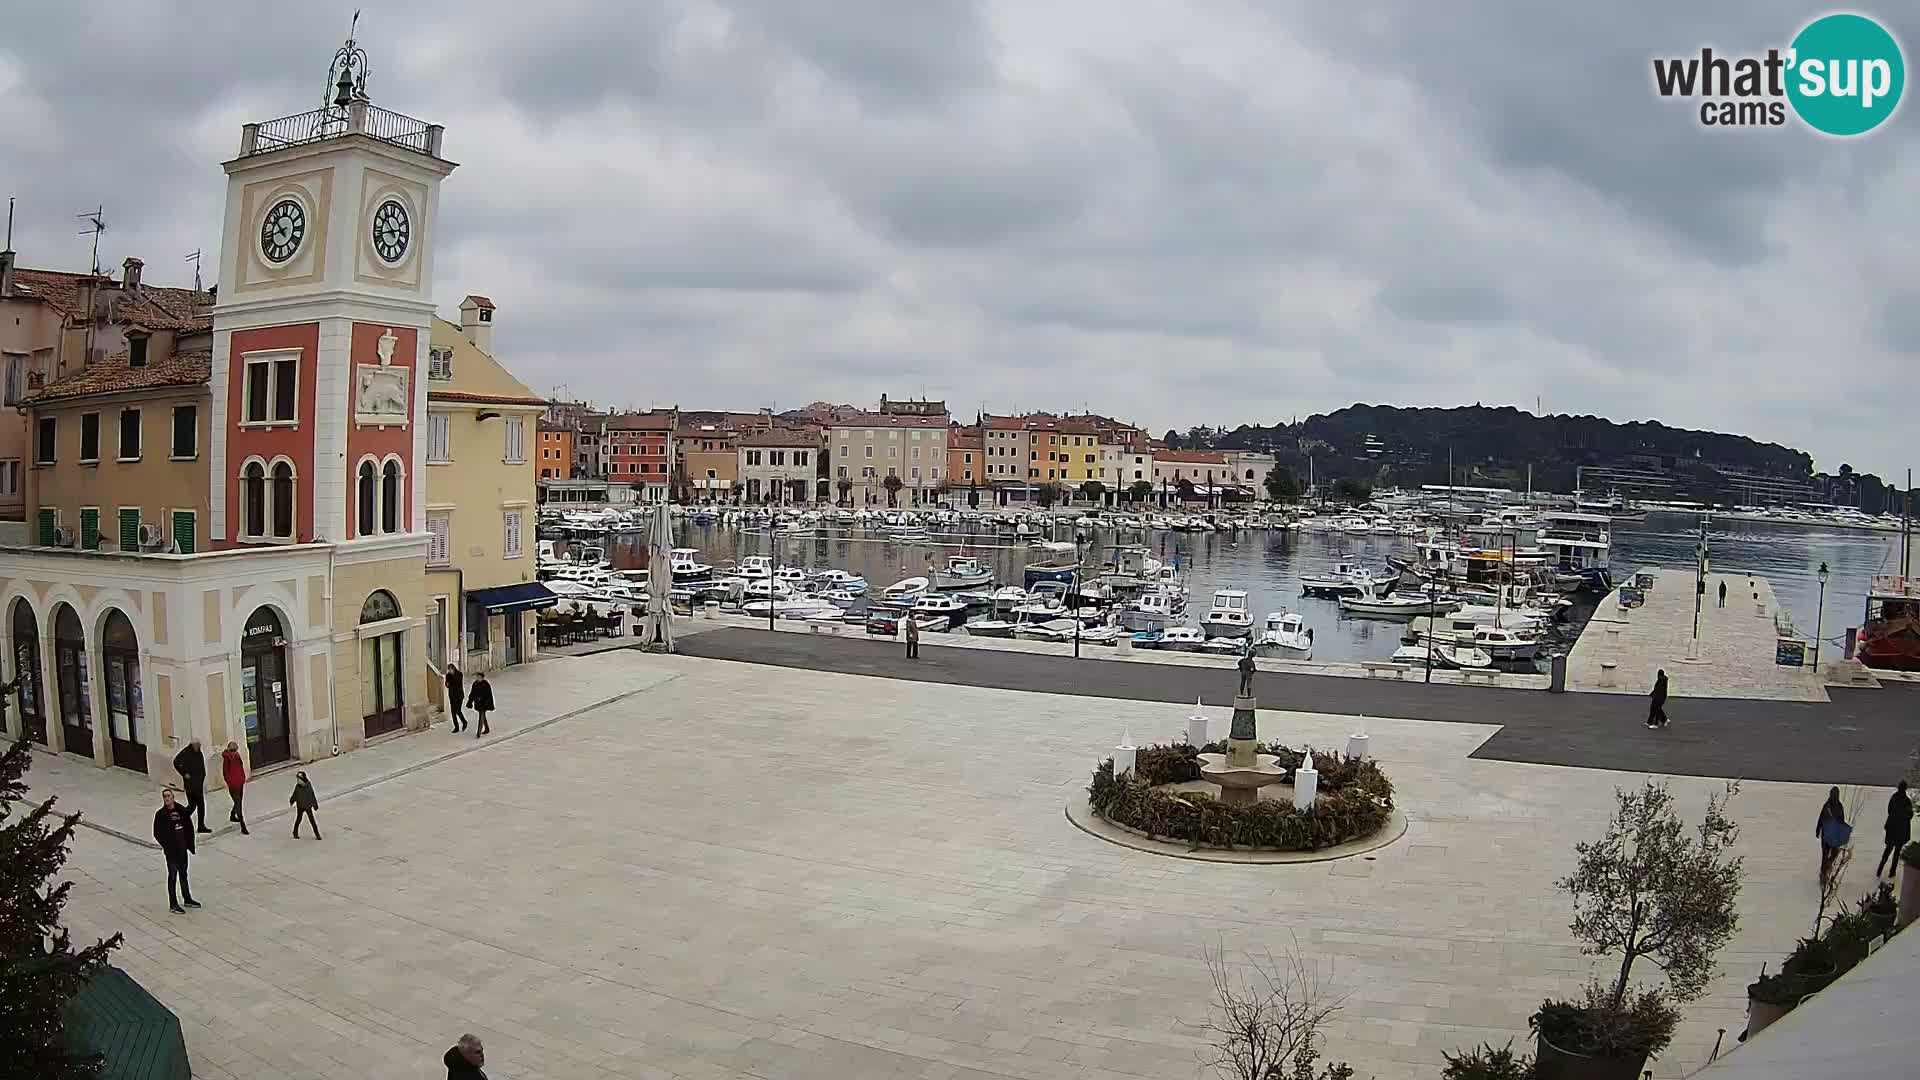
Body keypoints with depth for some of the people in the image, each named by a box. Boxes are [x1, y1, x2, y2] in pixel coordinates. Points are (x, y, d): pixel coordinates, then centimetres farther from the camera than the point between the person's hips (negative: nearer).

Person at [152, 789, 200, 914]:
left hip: (183, 849, 4)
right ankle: (173, 905, 12)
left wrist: (190, 844, 1)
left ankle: (187, 899, 31)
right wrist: (166, 846, -16)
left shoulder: (182, 811, 0)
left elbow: (190, 828, 6)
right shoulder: (160, 814, -9)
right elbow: (157, 834, -8)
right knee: (173, 876, 3)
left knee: (183, 874, 18)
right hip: (171, 851, -4)